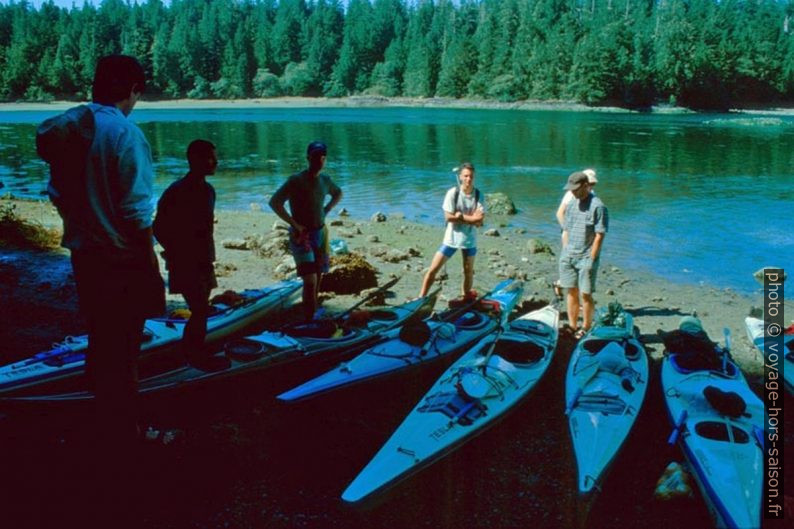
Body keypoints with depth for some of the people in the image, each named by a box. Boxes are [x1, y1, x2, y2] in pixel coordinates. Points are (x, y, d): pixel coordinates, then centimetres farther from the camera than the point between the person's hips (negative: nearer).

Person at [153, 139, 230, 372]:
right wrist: (177, 254, -9)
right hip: (185, 262, -8)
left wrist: (207, 254, 9)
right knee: (200, 310, -7)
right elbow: (159, 228, -11)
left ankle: (193, 352, 24)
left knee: (200, 309, 12)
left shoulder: (207, 190, 8)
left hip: (203, 260, 8)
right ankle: (197, 355, 7)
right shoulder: (176, 191, -15)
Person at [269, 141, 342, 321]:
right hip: (301, 236, -6)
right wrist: (294, 224, -20)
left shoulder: (325, 180, 4)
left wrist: (326, 211, 9)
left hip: (321, 234, 7)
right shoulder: (296, 180, -15)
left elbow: (338, 193, 26)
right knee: (310, 280, -15)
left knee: (318, 277, 13)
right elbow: (274, 202, -22)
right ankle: (309, 320, -8)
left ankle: (312, 313, 29)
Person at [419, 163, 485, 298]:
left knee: (469, 271, 13)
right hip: (452, 238, -2)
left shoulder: (478, 195, -5)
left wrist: (460, 216, -20)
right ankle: (421, 297, 5)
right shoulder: (452, 193, -11)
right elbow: (448, 217, -17)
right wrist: (471, 217, -16)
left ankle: (467, 297, 33)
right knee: (433, 269, -4)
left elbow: (479, 221, -12)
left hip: (469, 239, 2)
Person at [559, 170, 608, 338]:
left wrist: (591, 258, -13)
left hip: (586, 257, -6)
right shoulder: (571, 204, 11)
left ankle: (586, 328, 14)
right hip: (568, 256, 6)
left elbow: (599, 235, -11)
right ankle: (572, 327, 20)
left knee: (586, 294, 1)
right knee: (571, 291, 10)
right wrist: (564, 252, 9)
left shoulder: (597, 206, -9)